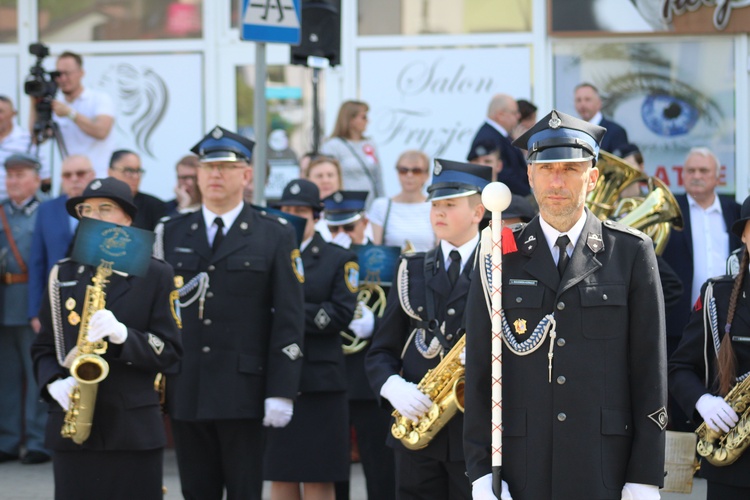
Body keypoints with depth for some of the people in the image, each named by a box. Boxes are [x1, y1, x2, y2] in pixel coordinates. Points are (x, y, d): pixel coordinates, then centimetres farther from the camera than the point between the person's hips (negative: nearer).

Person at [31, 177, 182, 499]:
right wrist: (54, 384, -7)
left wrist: (122, 335, -19)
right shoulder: (63, 275, 13)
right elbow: (43, 348, 14)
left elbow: (169, 350, -1)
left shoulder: (154, 275, 4)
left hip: (134, 430, -2)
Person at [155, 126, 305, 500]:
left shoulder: (276, 236, 3)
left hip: (242, 393, -3)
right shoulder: (171, 234, 11)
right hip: (186, 393, 3)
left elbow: (289, 321, -2)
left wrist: (281, 392, -10)